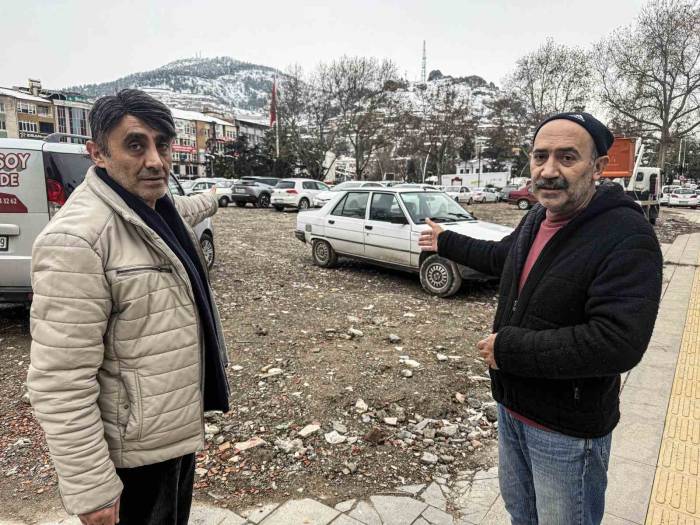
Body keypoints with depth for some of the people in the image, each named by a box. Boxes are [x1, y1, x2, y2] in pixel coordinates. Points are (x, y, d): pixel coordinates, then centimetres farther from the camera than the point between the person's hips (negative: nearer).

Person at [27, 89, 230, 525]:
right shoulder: (76, 240, -27)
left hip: (181, 424, 8)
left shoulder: (162, 208, 0)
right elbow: (61, 384, -27)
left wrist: (210, 201, 47)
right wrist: (90, 489, -22)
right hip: (135, 449, -8)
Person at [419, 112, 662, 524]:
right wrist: (447, 242, 32)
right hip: (511, 407, 7)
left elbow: (617, 344, -34)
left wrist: (507, 348, -26)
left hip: (567, 430, -7)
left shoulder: (627, 236, -25)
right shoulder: (537, 218, 0)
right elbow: (503, 256, 21)